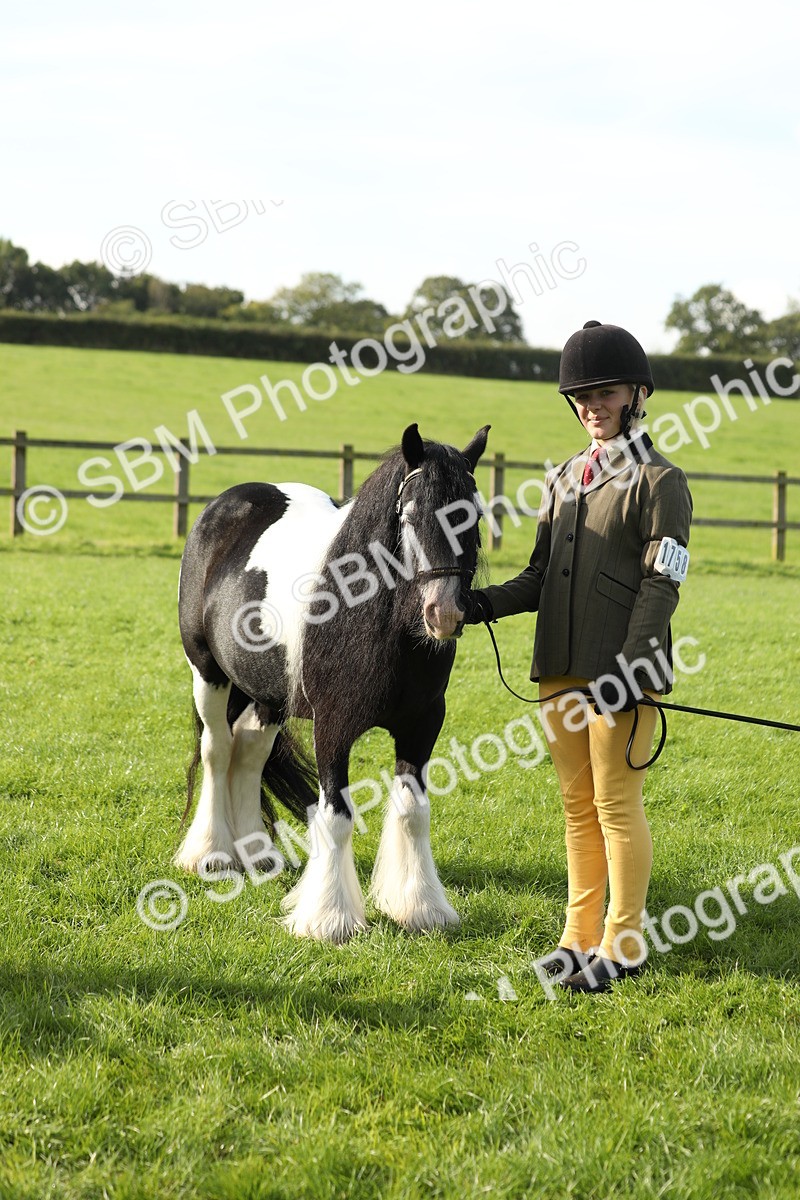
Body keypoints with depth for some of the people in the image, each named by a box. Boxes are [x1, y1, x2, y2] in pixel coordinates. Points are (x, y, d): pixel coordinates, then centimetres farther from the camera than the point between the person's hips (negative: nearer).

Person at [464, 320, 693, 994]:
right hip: (562, 670, 7)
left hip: (621, 672, -7)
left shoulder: (659, 482, -6)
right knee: (577, 805, 13)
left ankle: (624, 944, 7)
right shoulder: (566, 477, 14)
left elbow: (660, 587, -13)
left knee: (616, 804, -2)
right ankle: (581, 937, 21)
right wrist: (485, 604, -2)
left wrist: (627, 670, -21)